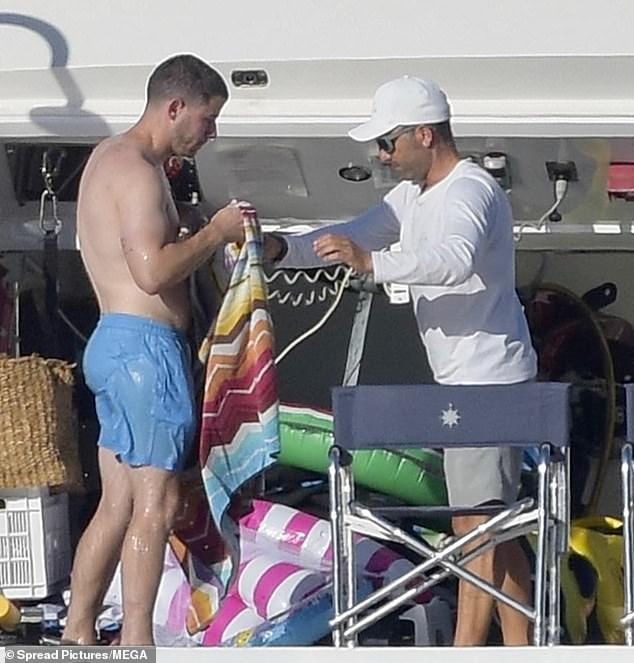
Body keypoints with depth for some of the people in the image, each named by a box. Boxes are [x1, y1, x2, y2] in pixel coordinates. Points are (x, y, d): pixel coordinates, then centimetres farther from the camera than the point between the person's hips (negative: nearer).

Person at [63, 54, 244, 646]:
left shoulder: (110, 156, 19)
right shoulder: (138, 170, -14)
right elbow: (153, 270, -23)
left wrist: (214, 238, 12)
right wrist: (216, 231, -11)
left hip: (112, 344, 10)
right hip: (145, 346, -10)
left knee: (118, 505, 11)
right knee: (155, 503, -8)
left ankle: (76, 635, 13)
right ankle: (137, 642, -8)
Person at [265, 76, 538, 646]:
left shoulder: (470, 191, -18)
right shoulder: (414, 196, 14)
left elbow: (454, 260, -38)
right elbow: (355, 234, 20)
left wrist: (370, 263, -46)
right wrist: (281, 250, 5)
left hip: (490, 380, -11)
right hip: (463, 381, 11)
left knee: (476, 525, -11)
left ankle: (466, 648, -12)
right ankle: (520, 647, 16)